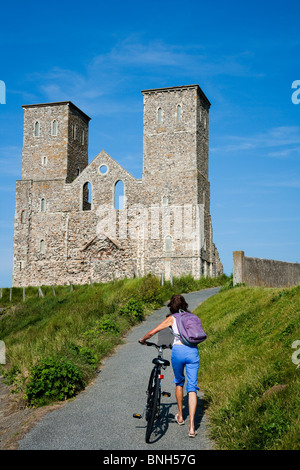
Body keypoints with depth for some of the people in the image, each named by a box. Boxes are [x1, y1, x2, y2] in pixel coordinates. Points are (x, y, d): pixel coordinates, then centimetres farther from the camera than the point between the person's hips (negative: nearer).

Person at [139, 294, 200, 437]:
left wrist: (142, 340, 25)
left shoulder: (171, 318, 9)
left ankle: (180, 416, 35)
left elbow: (152, 332, 5)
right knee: (192, 388, 2)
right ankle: (192, 427, -7)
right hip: (193, 351, 2)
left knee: (179, 383, 23)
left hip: (178, 350, -2)